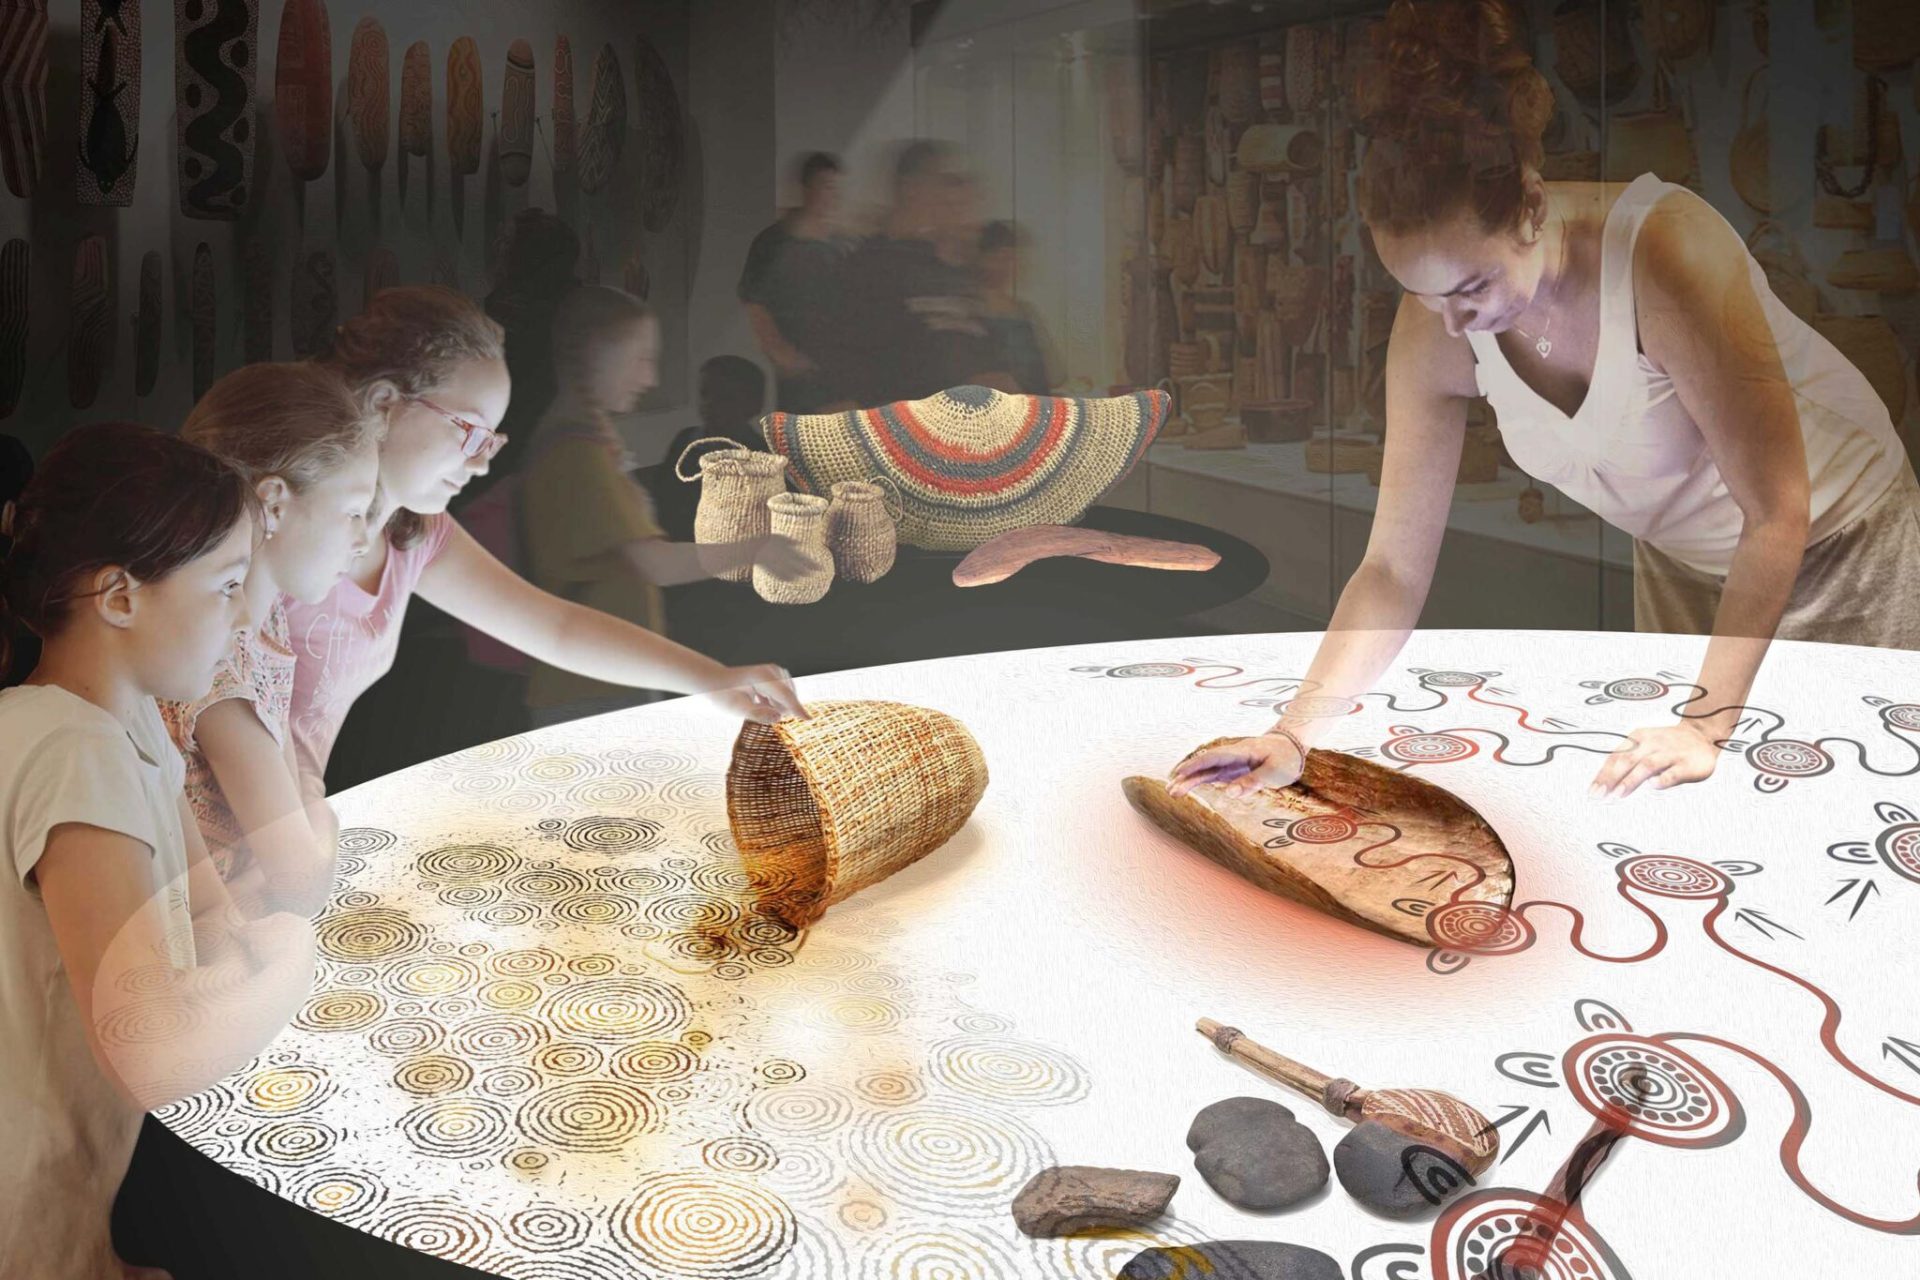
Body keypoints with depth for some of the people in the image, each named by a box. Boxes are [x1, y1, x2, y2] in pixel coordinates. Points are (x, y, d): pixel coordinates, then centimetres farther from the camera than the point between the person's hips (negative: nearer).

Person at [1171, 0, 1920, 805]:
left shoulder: (1666, 250, -36)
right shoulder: (1433, 328, -21)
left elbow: (1776, 516, -29)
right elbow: (1393, 568, -17)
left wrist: (1706, 725, -33)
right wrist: (1296, 734, -29)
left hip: (1836, 546, -4)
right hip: (1678, 563, 4)